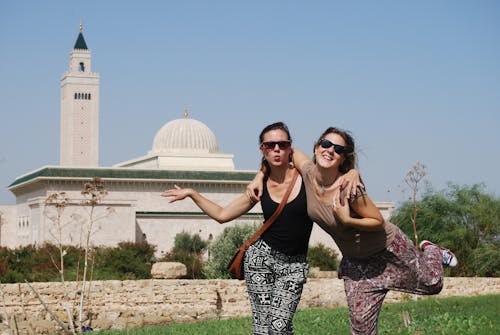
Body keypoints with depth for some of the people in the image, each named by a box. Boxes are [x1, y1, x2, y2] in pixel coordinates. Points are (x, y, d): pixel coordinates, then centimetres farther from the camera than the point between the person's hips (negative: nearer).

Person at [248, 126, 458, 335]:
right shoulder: (308, 173, -17)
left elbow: (379, 221, -22)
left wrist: (347, 220, -36)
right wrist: (259, 177, -3)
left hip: (388, 249, -4)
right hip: (356, 261, 5)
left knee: (432, 285, 15)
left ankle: (431, 252, 46)